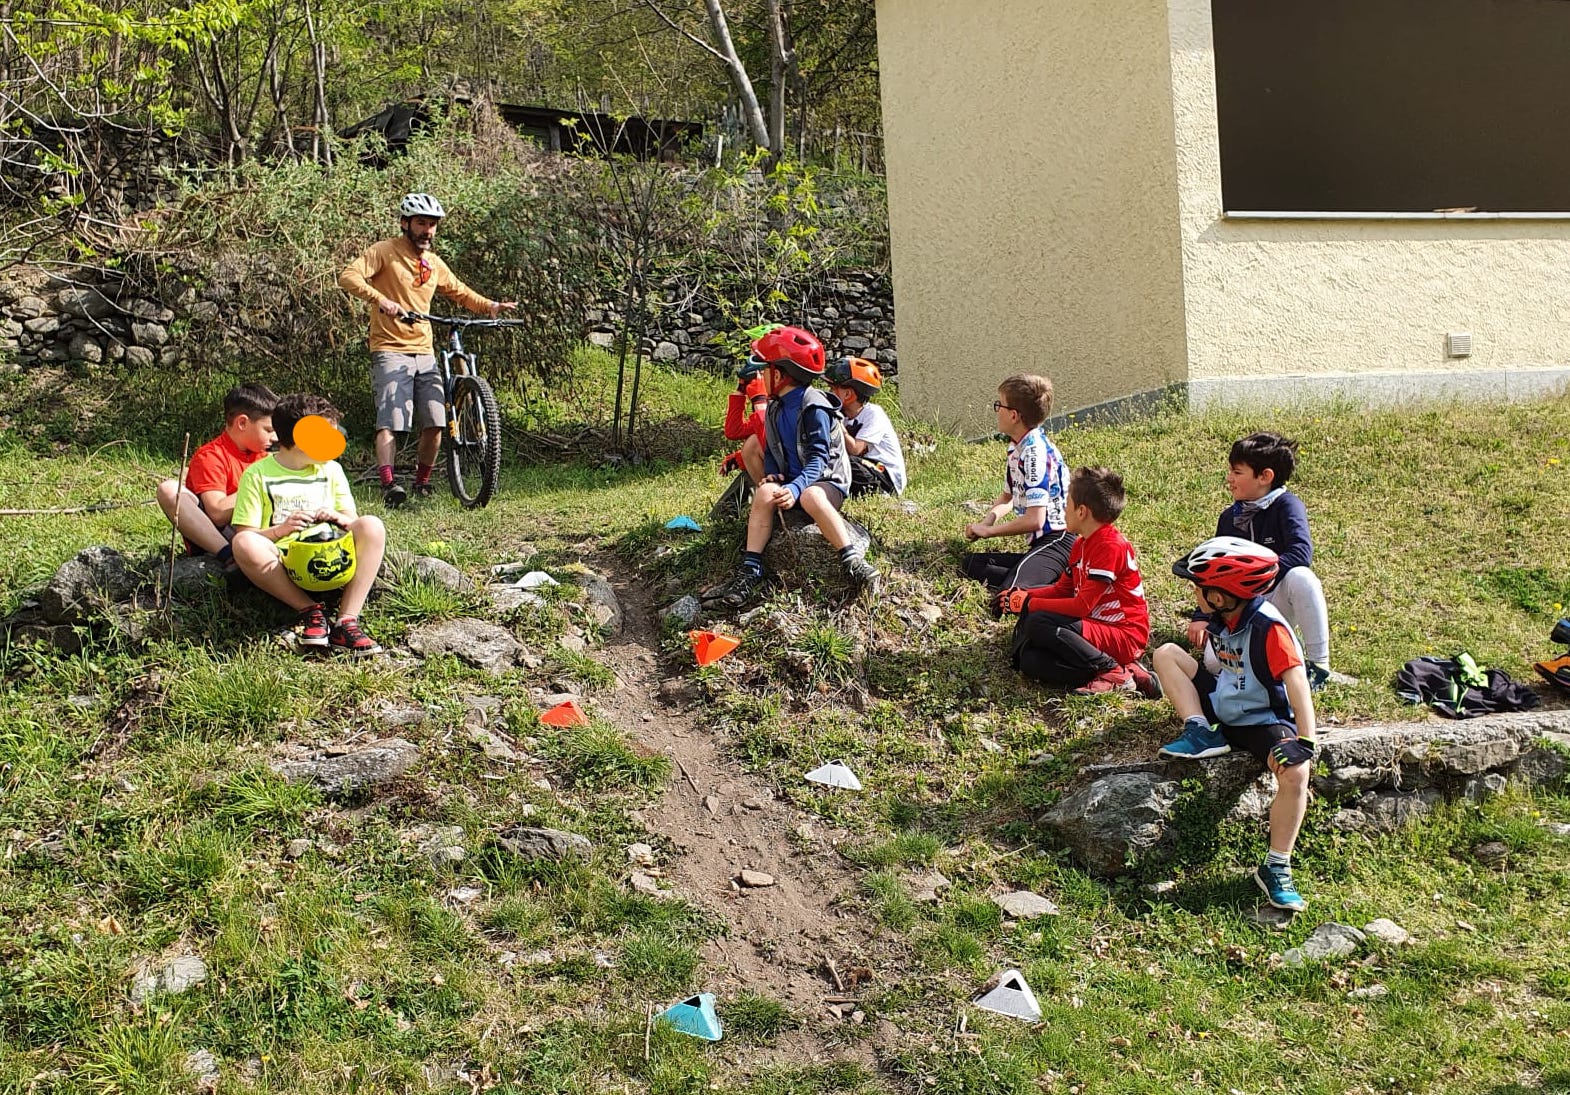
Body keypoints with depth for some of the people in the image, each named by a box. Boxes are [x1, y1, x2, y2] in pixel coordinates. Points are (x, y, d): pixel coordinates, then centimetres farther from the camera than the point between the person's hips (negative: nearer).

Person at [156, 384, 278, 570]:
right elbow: (218, 515, -23)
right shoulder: (210, 456, -12)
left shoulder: (261, 457, 12)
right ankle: (228, 556, -42)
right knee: (169, 489, -28)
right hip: (209, 539, -6)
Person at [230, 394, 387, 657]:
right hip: (281, 569, -3)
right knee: (245, 544, -34)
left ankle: (347, 622, -31)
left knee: (372, 526, -24)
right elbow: (243, 534, -3)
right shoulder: (257, 475, 1)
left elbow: (353, 521, 13)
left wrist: (338, 518, -11)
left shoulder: (330, 470, 15)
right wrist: (282, 529, -21)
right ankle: (310, 609, -22)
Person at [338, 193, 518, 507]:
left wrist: (490, 306, 7)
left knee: (435, 422, -2)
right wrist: (381, 299, -32)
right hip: (390, 351, -5)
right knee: (390, 421, -16)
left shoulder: (434, 263, 15)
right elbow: (349, 276, -16)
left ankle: (422, 481, 15)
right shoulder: (385, 252, -3)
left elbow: (459, 292, 26)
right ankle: (389, 484, -21)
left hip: (424, 352, 6)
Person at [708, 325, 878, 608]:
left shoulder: (814, 407, -13)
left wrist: (796, 488, -35)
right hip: (791, 479, 6)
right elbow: (771, 451, 17)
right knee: (765, 492, -25)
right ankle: (750, 569, -28)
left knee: (811, 497, -40)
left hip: (826, 481, -6)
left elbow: (818, 458, -20)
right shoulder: (775, 409, 11)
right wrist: (772, 475, -5)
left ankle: (853, 562, -38)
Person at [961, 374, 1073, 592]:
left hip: (1057, 539, -11)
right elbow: (1008, 496, 29)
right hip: (1039, 542, 11)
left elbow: (1034, 520, -22)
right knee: (973, 563, 4)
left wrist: (988, 531, -9)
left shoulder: (1035, 453, -17)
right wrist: (988, 521, 7)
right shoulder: (1017, 447, 13)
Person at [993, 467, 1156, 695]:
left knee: (1039, 623, -27)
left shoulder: (1111, 546, -17)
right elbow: (1061, 589, 20)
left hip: (1123, 636, -9)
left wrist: (1029, 604, -13)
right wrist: (1022, 596, 5)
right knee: (1030, 661, -13)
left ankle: (1114, 672, -18)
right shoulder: (1082, 544, 14)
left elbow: (1082, 605, -20)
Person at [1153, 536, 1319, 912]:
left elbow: (1296, 681, -32)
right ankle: (1202, 734, -12)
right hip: (1221, 707, 8)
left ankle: (1276, 869, -24)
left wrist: (1306, 741, -38)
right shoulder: (1221, 618, -1)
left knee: (1296, 772, -35)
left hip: (1263, 721, -8)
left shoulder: (1267, 627, -24)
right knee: (1167, 653, -1)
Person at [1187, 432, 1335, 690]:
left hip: (1279, 601, -3)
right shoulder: (1229, 517, 8)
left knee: (1300, 577, -38)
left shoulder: (1286, 505, -10)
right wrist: (1201, 617, -3)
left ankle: (1319, 665, -23)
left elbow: (1301, 552, -27)